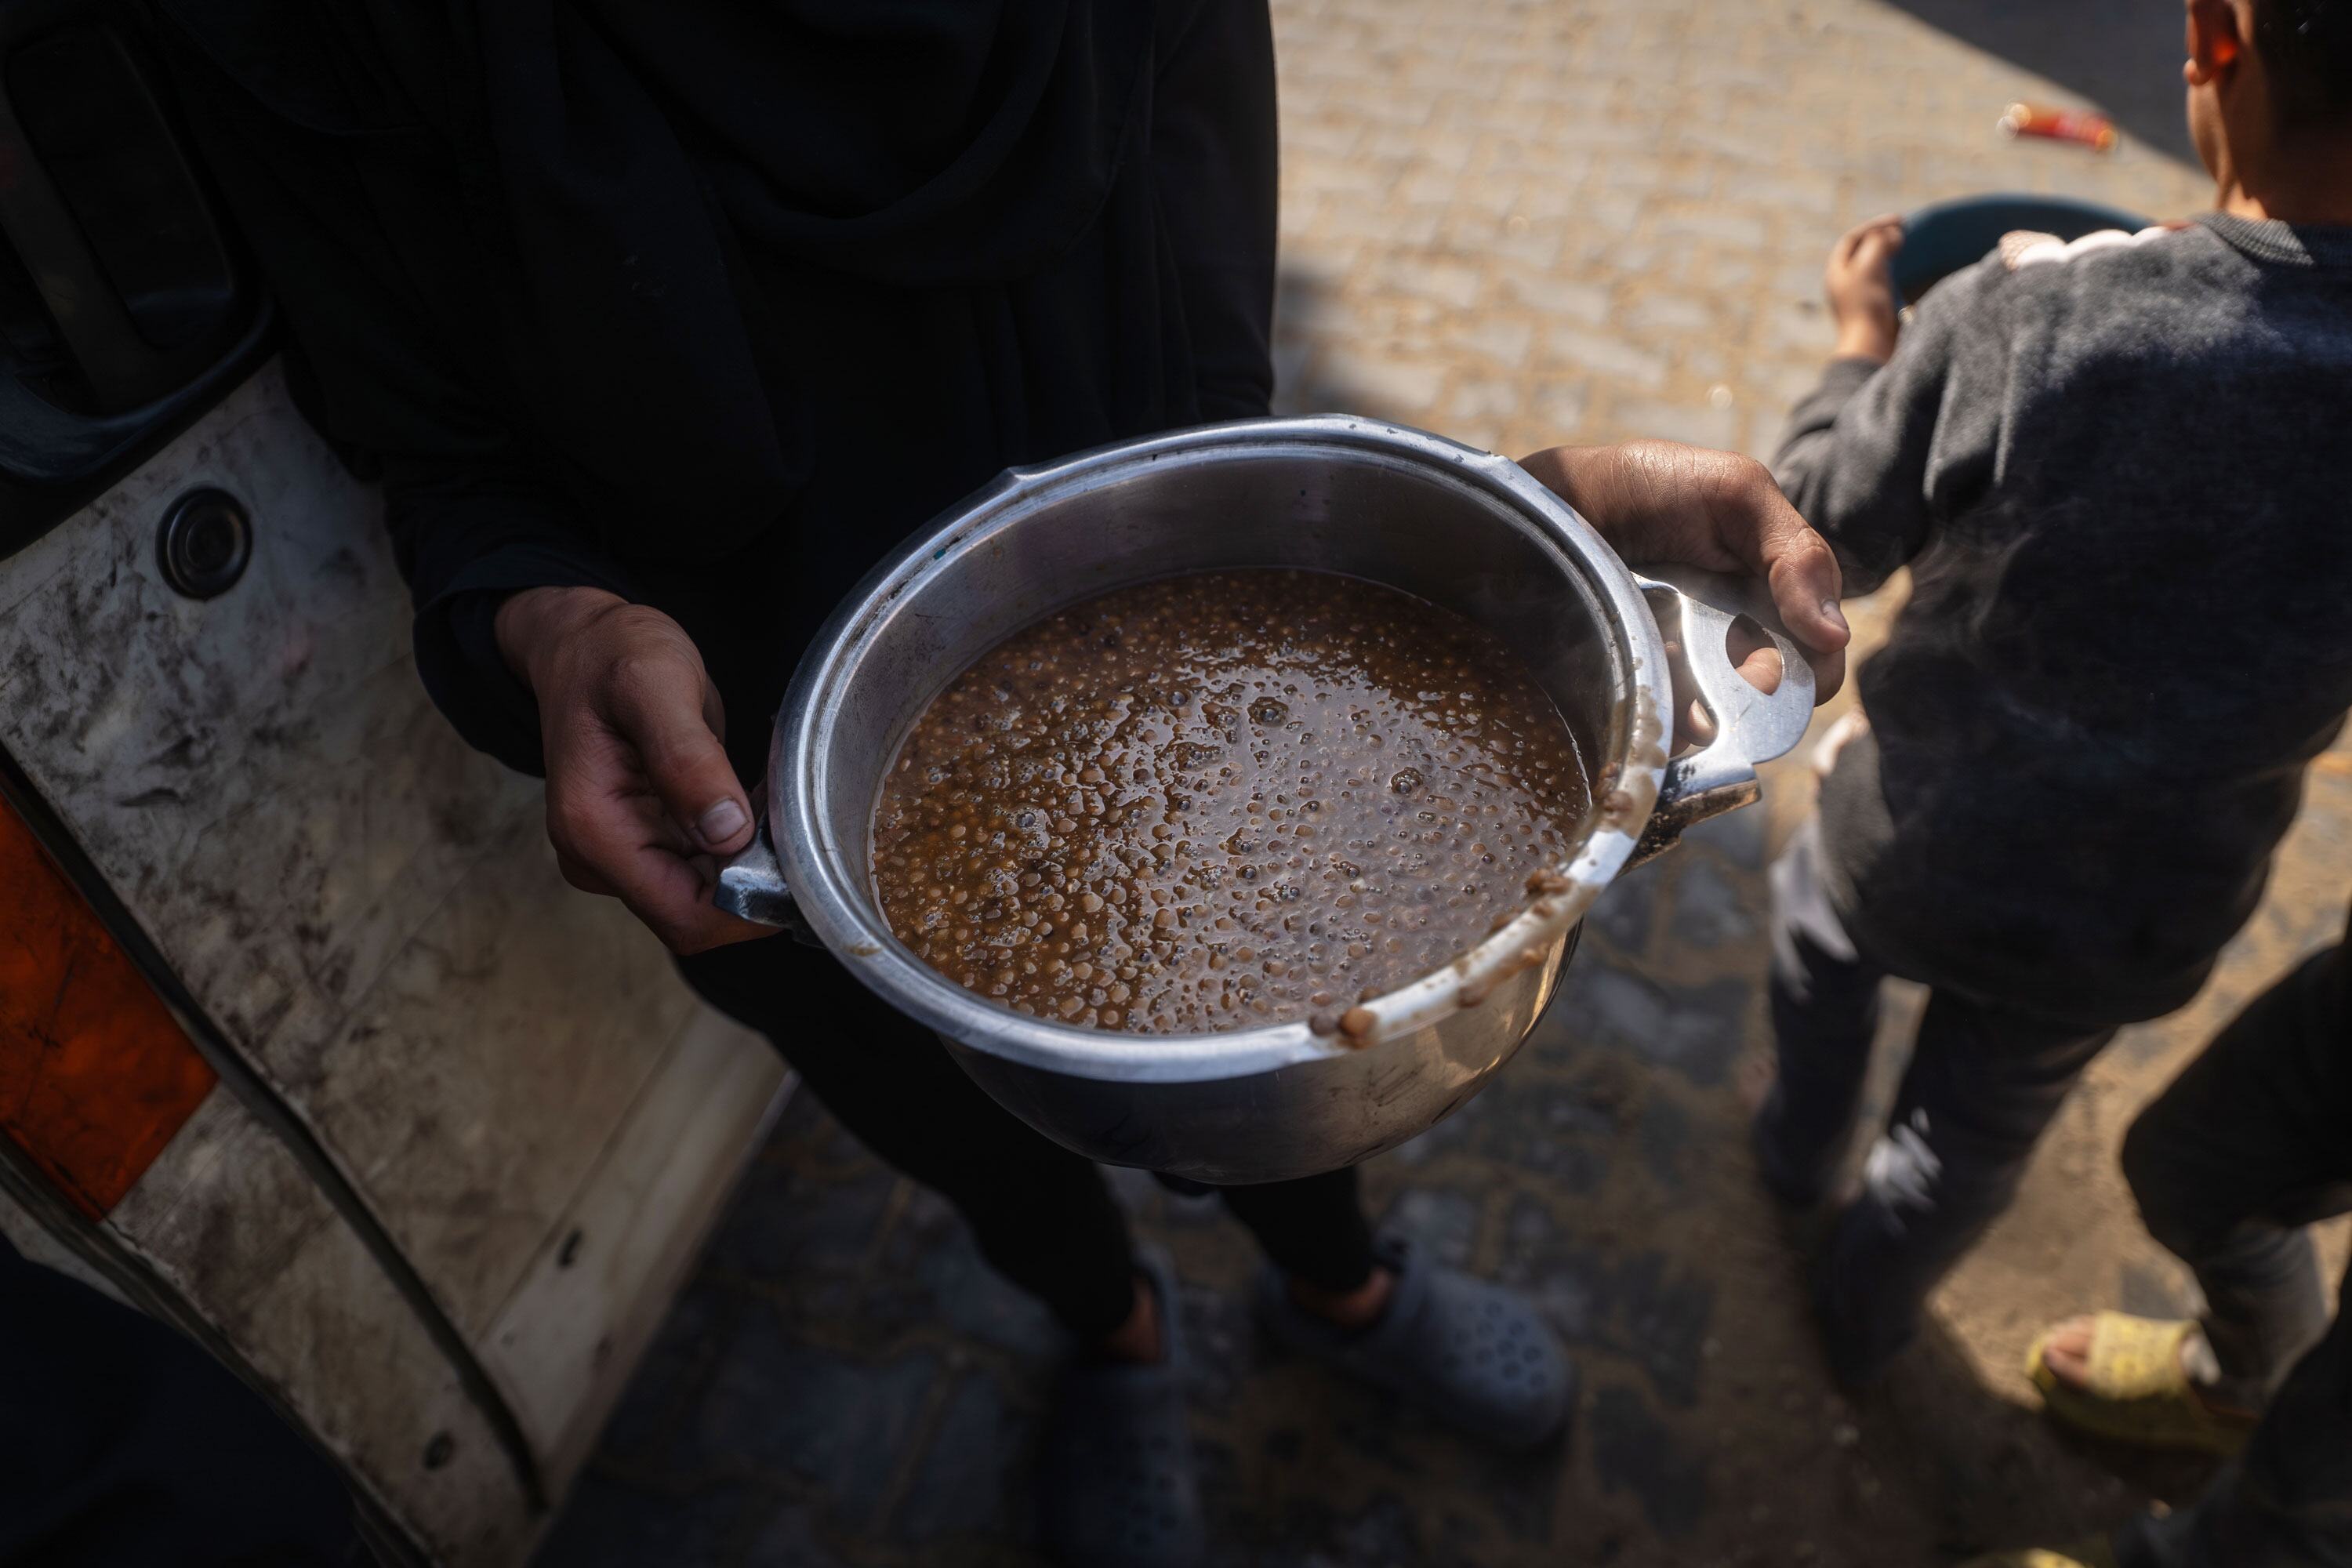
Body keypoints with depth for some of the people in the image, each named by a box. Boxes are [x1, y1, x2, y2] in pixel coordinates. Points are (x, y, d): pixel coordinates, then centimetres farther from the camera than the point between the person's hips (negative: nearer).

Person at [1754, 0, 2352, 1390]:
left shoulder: (2019, 322, -30)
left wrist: (1865, 338, 4)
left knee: (1816, 912, 34)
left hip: (1918, 855, -1)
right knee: (1978, 1138, 28)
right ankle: (1871, 1314, 54)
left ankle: (1805, 1142, 59)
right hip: (2137, 923, 2)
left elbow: (1828, 537, -14)